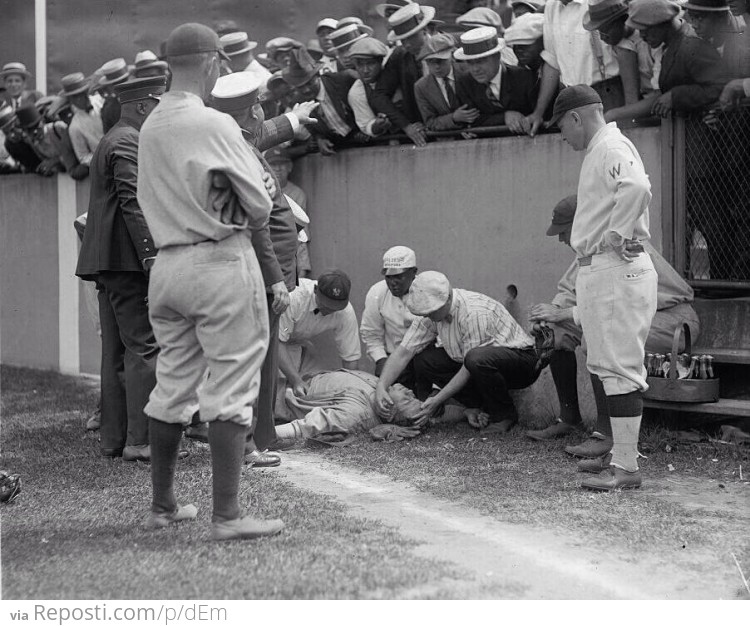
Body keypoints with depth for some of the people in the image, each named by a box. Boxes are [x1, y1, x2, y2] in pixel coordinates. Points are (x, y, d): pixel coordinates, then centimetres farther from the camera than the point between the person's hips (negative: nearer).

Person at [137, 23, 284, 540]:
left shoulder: (150, 128, 9)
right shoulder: (214, 125, -13)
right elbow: (260, 209, -10)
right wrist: (243, 220, 10)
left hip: (167, 262, 7)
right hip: (221, 262, -7)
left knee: (171, 386, 15)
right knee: (230, 389, -4)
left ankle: (163, 506, 24)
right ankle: (227, 516, -5)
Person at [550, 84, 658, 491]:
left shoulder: (612, 148, -13)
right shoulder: (598, 151, 20)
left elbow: (637, 188, -32)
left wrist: (617, 234, -22)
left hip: (617, 270, -11)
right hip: (597, 271, 11)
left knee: (619, 368, -10)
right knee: (607, 366, 16)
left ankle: (626, 468, -9)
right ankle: (619, 453, 24)